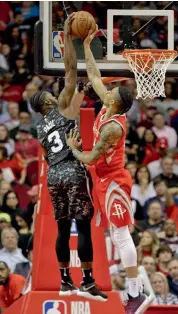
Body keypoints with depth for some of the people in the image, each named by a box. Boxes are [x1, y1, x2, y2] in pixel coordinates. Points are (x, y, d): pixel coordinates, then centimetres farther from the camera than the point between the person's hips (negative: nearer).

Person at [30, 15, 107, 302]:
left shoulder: (40, 129, 17)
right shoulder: (62, 106, 0)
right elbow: (71, 69, -5)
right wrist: (67, 36, -4)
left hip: (53, 175, 6)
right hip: (73, 171, -6)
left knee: (63, 229, 12)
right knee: (84, 227, -6)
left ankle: (65, 282, 12)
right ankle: (87, 282, -10)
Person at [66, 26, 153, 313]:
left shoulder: (112, 127, -25)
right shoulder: (110, 108, 0)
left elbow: (90, 159, -20)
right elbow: (94, 77, 12)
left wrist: (72, 148, -2)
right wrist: (86, 47, 11)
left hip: (112, 182, -10)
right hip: (108, 181, 10)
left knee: (121, 236, -11)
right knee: (118, 236, 13)